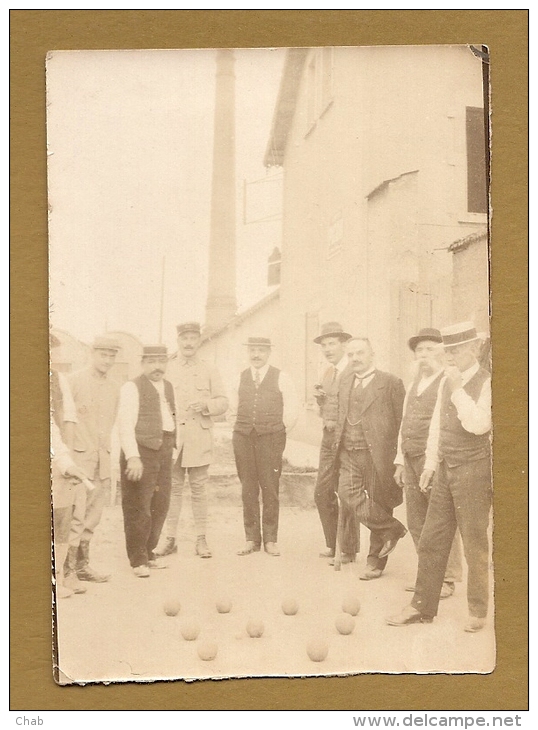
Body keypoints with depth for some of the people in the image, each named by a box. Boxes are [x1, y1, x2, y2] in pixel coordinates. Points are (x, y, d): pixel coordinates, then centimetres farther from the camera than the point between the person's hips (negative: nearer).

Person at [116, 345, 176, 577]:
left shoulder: (168, 387, 17)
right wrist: (132, 457, -21)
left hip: (165, 449, 7)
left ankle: (148, 553, 24)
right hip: (141, 450, -7)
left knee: (160, 505, 9)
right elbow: (125, 424, -13)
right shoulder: (132, 387, -5)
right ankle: (138, 560, 7)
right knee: (138, 506, -4)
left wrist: (173, 445, 10)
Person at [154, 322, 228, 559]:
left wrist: (205, 404, -12)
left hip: (199, 439, 0)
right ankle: (170, 539, 9)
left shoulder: (209, 371, 11)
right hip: (172, 437, 1)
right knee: (172, 488, 2)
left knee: (199, 489, 1)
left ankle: (201, 540, 8)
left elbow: (223, 402, 6)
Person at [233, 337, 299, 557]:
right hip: (243, 438, 3)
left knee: (270, 489, -4)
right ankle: (251, 539, 9)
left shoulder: (281, 378, 4)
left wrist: (278, 433, 7)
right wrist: (243, 428, 12)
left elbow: (292, 411, 8)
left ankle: (270, 540, 4)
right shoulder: (240, 377, 12)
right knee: (248, 489, 2)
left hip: (271, 438, -2)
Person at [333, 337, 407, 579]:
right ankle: (392, 529, 9)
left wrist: (398, 457, -9)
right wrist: (338, 444, 9)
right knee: (348, 498, -12)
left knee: (377, 505, 3)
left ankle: (375, 563, 20)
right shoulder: (345, 381, 16)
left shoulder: (390, 382, -3)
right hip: (348, 455, 5)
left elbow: (401, 421, -5)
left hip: (377, 456, -5)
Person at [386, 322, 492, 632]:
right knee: (431, 541, 9)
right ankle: (423, 607, 18)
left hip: (474, 470, -6)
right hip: (445, 469, 7)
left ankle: (478, 611, 18)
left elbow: (478, 425, -25)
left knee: (475, 544, 4)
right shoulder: (447, 382, 11)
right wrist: (431, 463, 15)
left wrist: (458, 389, -22)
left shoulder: (487, 383, -10)